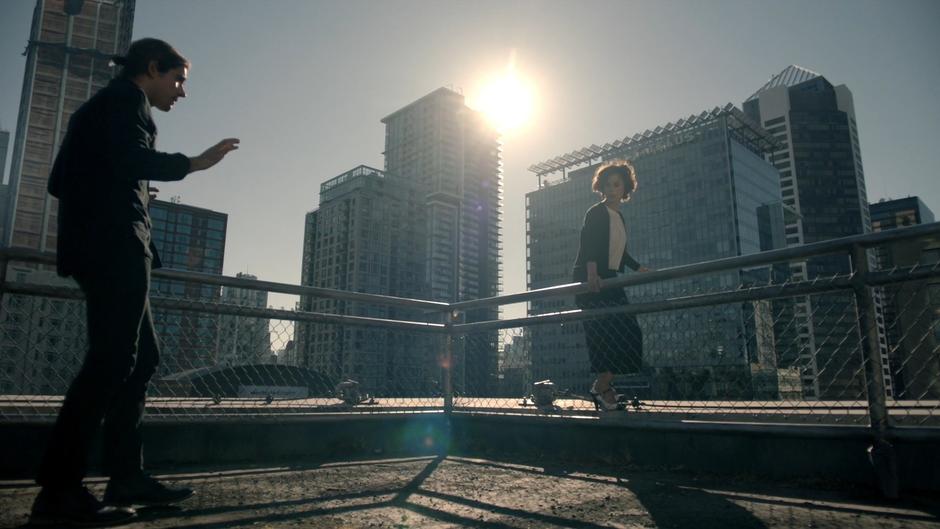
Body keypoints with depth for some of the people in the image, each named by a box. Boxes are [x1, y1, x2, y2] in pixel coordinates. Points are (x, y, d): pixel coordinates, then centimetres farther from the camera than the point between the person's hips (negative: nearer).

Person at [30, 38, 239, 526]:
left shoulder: (98, 106, 29)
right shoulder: (127, 97, 0)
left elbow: (60, 182, 25)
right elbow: (132, 158, -19)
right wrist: (193, 163, -11)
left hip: (95, 246, 10)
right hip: (116, 244, -10)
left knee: (141, 356, 8)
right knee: (112, 358, -13)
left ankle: (126, 476, 10)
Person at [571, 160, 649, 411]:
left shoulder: (619, 218, 19)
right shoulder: (596, 213, -6)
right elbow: (588, 243, -22)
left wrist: (637, 268, 38)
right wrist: (592, 272, -36)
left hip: (609, 282, 9)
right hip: (590, 281, -8)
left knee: (628, 333, 1)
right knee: (609, 333, -16)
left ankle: (602, 386, 8)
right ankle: (603, 388, -6)